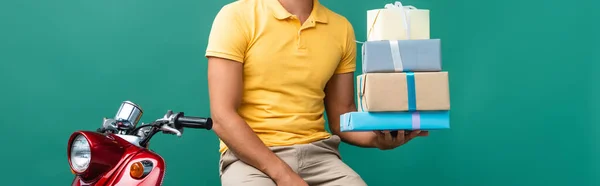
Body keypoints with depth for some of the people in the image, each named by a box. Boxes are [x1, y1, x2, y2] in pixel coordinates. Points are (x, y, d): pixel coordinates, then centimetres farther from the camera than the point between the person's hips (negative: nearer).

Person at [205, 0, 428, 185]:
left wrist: (377, 136, -7)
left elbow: (341, 116, 14)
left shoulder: (341, 28, 9)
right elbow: (222, 117, -10)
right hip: (251, 156, -4)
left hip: (318, 154, 4)